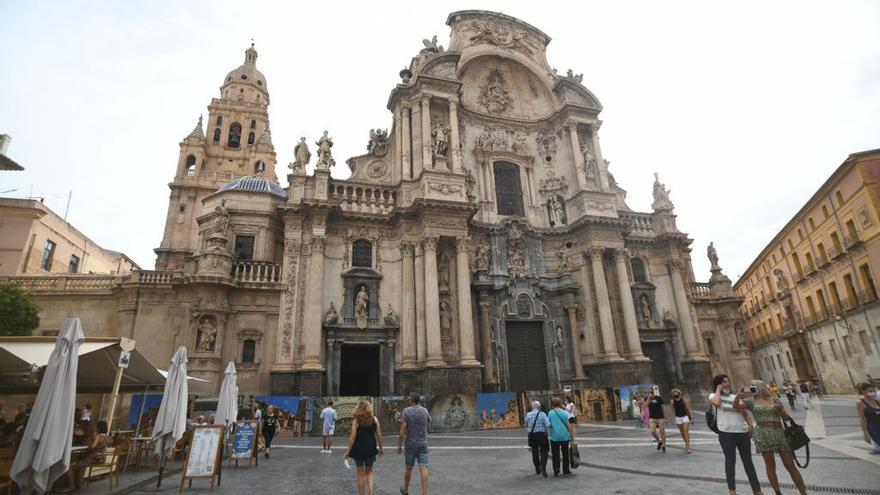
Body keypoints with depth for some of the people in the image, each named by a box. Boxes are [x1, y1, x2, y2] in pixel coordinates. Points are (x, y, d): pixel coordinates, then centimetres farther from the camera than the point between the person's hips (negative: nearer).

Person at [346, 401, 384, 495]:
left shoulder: (356, 420, -8)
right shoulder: (374, 419, -2)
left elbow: (353, 437, -10)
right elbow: (379, 435, 1)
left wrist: (349, 450, 0)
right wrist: (381, 448, 12)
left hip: (358, 449, -2)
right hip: (371, 449, 2)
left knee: (361, 473, 12)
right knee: (369, 471, 18)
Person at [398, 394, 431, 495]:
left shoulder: (406, 411, -9)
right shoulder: (424, 410, 1)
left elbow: (402, 431, -13)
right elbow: (429, 420, 23)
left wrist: (399, 445, -6)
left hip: (410, 444, -1)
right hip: (423, 444, 1)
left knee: (409, 468, 14)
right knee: (423, 468, -3)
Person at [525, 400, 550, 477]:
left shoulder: (528, 415, -2)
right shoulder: (542, 414, -12)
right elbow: (548, 425, -18)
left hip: (532, 435, 3)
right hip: (542, 435, -3)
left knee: (535, 453, 16)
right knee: (544, 452, 7)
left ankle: (537, 469, 26)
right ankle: (543, 469, -10)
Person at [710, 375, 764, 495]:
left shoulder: (735, 397, 13)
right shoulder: (713, 395, -1)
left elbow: (744, 413, 13)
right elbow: (717, 403, -23)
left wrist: (750, 426, -3)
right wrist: (718, 389, -10)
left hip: (743, 432, 4)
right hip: (726, 433, -4)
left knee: (748, 461, 13)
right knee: (730, 460, 4)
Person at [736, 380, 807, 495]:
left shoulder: (775, 400, 10)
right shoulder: (751, 401, 7)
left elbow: (787, 418, 12)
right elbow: (735, 405, -6)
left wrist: (781, 411, -9)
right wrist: (738, 396, -24)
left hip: (779, 433, 1)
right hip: (763, 434, -1)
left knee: (790, 465, 3)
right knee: (770, 465, 1)